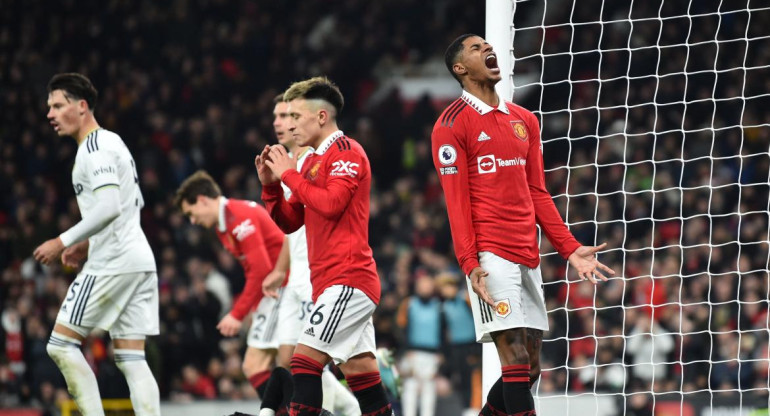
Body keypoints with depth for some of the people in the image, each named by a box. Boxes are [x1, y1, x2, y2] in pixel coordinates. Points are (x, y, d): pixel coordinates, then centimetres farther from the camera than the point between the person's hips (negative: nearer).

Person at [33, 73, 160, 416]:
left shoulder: (94, 148, -11)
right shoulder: (112, 142, 20)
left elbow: (109, 207, -23)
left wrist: (63, 242, -17)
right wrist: (89, 243, 25)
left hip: (112, 263, -10)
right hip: (139, 259, 10)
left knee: (61, 344, -5)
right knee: (130, 359, 5)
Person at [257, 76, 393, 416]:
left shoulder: (346, 152, -7)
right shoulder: (312, 161, 20)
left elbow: (331, 204, -21)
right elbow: (288, 222, 21)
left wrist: (289, 174, -11)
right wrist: (270, 185, 5)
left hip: (348, 278, -9)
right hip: (330, 281, 9)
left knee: (305, 360, -16)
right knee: (360, 371, 8)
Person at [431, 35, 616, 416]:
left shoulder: (524, 121, 18)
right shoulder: (452, 124, -3)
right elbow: (456, 200, -8)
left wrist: (569, 248, 11)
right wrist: (469, 263, -17)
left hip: (527, 256, 7)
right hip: (491, 255, -7)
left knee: (529, 368, 6)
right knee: (516, 364, -15)